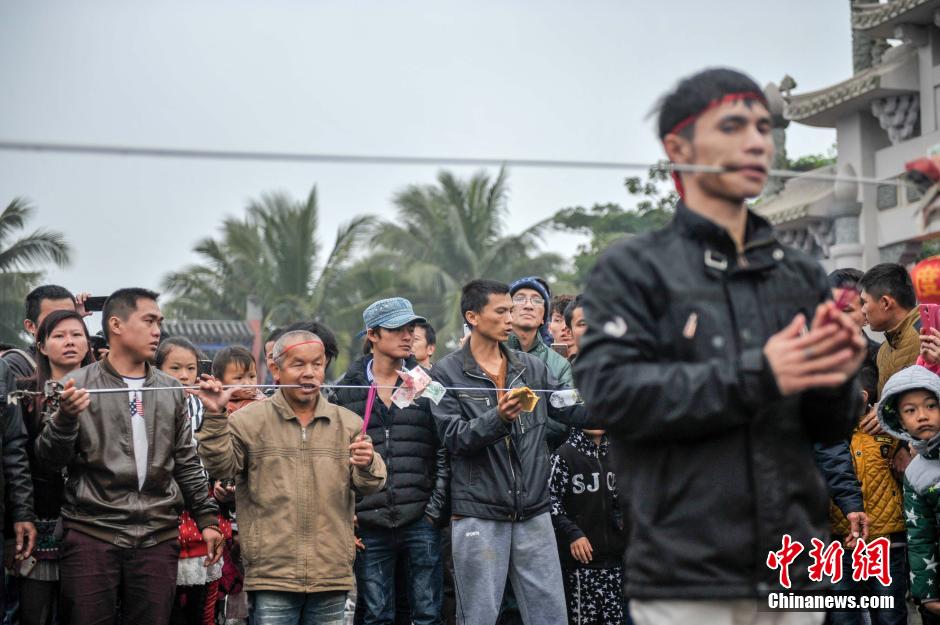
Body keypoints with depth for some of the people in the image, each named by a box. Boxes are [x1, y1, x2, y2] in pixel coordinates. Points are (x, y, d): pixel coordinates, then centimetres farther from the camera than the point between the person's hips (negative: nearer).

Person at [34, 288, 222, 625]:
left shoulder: (171, 391, 14)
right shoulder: (78, 385, 2)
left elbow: (187, 464, 18)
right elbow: (50, 459, -2)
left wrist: (207, 519, 13)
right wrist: (66, 417, -20)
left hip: (158, 537, 3)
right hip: (92, 533, -3)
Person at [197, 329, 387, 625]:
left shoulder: (348, 423, 9)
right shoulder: (250, 420, 3)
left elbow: (369, 484, 5)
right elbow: (220, 464, -5)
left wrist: (367, 466, -18)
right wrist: (215, 417, -17)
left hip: (332, 575, 3)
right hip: (271, 575, -3)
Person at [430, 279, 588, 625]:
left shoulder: (531, 367, 11)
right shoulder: (447, 372, -1)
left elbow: (572, 410, 5)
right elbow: (453, 437, -9)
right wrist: (499, 418, -25)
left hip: (534, 512, 4)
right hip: (478, 515, -4)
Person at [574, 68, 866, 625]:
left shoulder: (802, 277, 14)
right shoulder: (633, 270, 1)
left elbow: (831, 430, 14)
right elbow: (610, 392, -13)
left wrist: (835, 380, -9)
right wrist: (754, 376, -19)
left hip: (793, 579, 5)